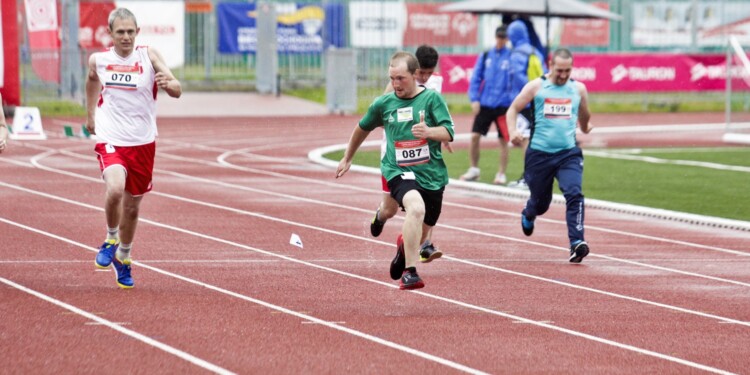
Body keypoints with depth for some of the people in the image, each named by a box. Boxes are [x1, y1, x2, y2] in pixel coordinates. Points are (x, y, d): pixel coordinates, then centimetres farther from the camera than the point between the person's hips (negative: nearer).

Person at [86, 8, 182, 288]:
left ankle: (123, 257, 38)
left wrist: (168, 83, -39)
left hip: (143, 142, 1)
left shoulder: (148, 56, -9)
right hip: (111, 140, -1)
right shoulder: (98, 60, -2)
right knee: (115, 189, -28)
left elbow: (177, 92, -17)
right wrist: (91, 114, 27)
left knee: (132, 206, 13)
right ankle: (111, 239, 0)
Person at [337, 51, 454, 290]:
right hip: (399, 171, -2)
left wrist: (429, 131, -30)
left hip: (432, 174, 2)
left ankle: (403, 246, 53)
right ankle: (409, 272, -35)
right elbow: (363, 129, 23)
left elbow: (448, 133, -9)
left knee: (422, 230, 15)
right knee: (416, 208, -33)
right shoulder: (383, 104, 5)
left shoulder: (432, 98, -1)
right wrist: (347, 159, 33)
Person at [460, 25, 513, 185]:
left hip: (503, 106, -3)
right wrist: (474, 99, -2)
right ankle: (474, 170, 15)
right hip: (484, 104, 3)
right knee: (474, 136, 0)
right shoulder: (485, 56, 7)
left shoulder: (511, 57, -2)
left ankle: (501, 174, 13)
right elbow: (475, 79, 7)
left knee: (503, 140, 2)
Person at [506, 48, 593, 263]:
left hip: (569, 153, 1)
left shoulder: (578, 89, 7)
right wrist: (512, 131, -14)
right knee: (540, 202, 13)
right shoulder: (536, 87, -1)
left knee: (574, 194, -21)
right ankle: (528, 215, 51)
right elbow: (513, 109, 2)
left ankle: (576, 243, -26)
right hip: (539, 154, -1)